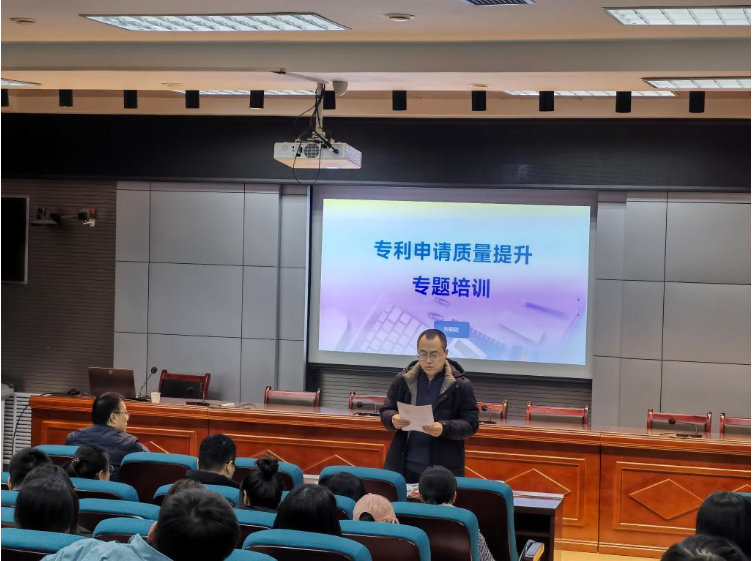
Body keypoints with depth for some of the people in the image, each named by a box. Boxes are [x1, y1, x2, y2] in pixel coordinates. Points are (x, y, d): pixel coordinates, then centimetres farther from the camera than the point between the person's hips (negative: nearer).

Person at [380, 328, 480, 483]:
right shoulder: (403, 380, 5)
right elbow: (385, 412, 10)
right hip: (404, 467, 3)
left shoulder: (461, 385, -4)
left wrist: (444, 428, -24)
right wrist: (393, 419, -15)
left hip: (444, 470, -2)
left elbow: (470, 425, -5)